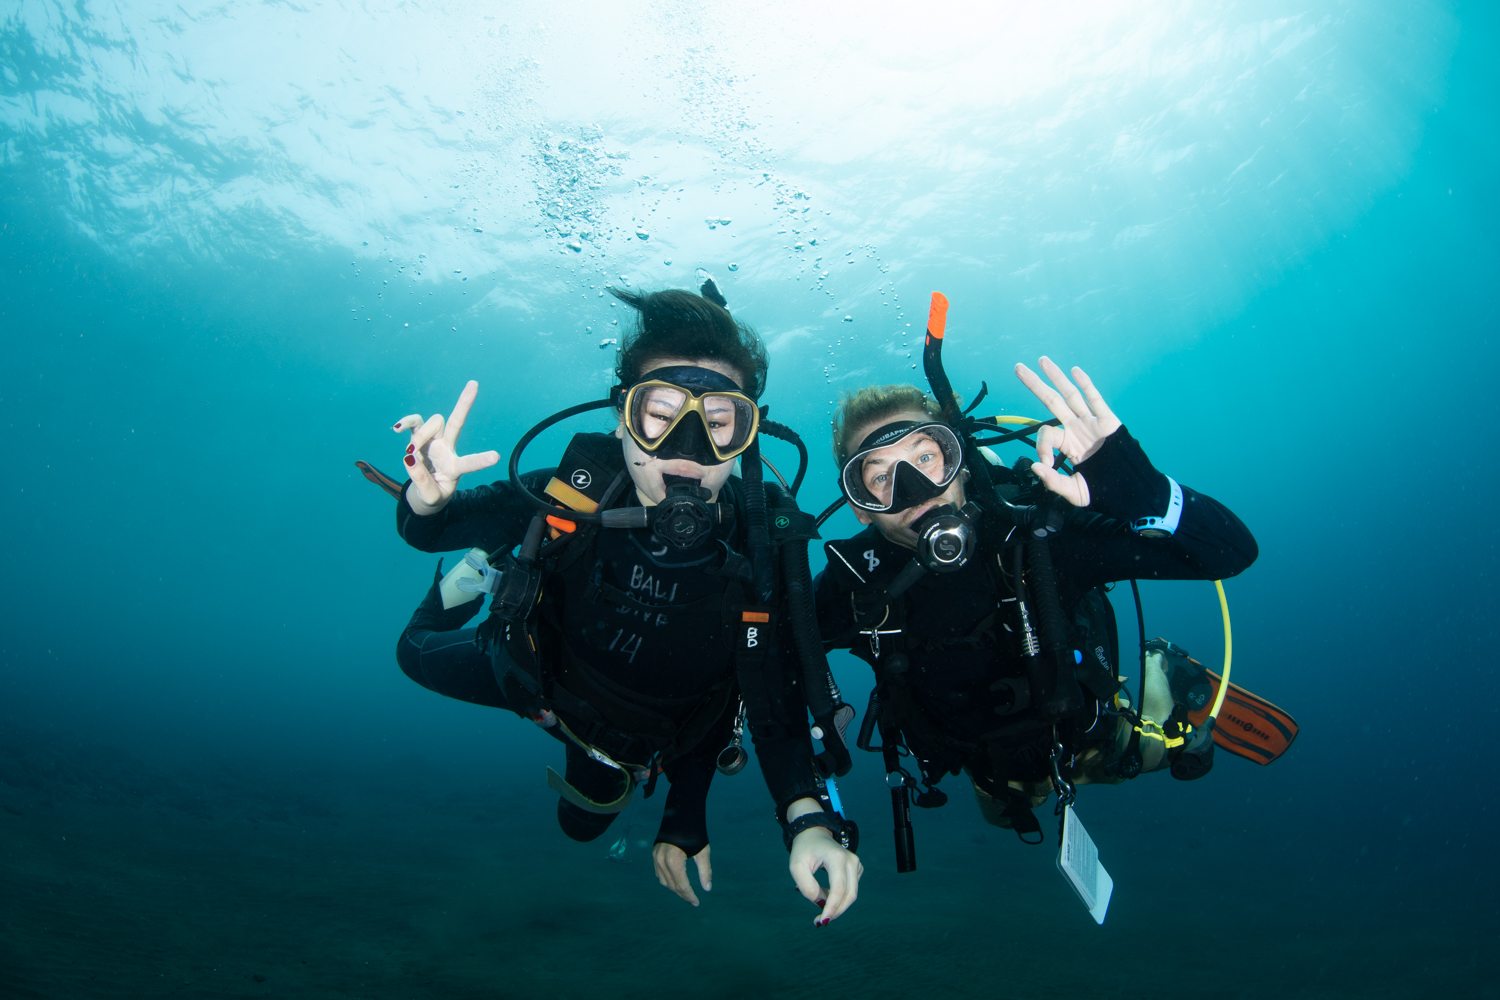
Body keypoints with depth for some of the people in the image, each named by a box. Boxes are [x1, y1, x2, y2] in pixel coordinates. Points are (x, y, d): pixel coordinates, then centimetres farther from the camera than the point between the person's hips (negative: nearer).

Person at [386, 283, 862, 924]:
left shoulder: (766, 547, -38)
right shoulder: (578, 490, -37)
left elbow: (776, 704, -34)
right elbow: (427, 530, -22)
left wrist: (811, 819, -51)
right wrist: (430, 497, -46)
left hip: (640, 730, 0)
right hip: (549, 673, 1)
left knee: (581, 824, 31)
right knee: (418, 654, 24)